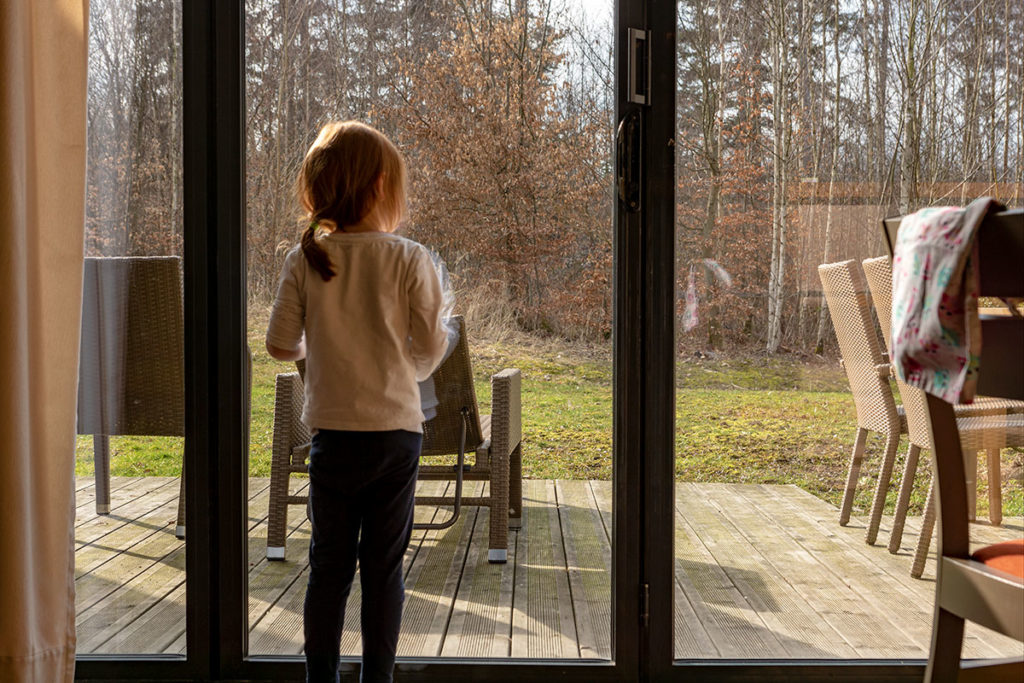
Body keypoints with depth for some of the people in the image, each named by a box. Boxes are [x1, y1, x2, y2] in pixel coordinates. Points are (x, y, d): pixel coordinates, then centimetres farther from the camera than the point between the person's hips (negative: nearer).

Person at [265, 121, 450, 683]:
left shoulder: (304, 260, -4)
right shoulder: (410, 258, -8)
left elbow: (280, 344, -2)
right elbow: (432, 345, -5)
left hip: (333, 431, 1)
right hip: (398, 429, -1)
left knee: (329, 565, 13)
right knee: (383, 568, 10)